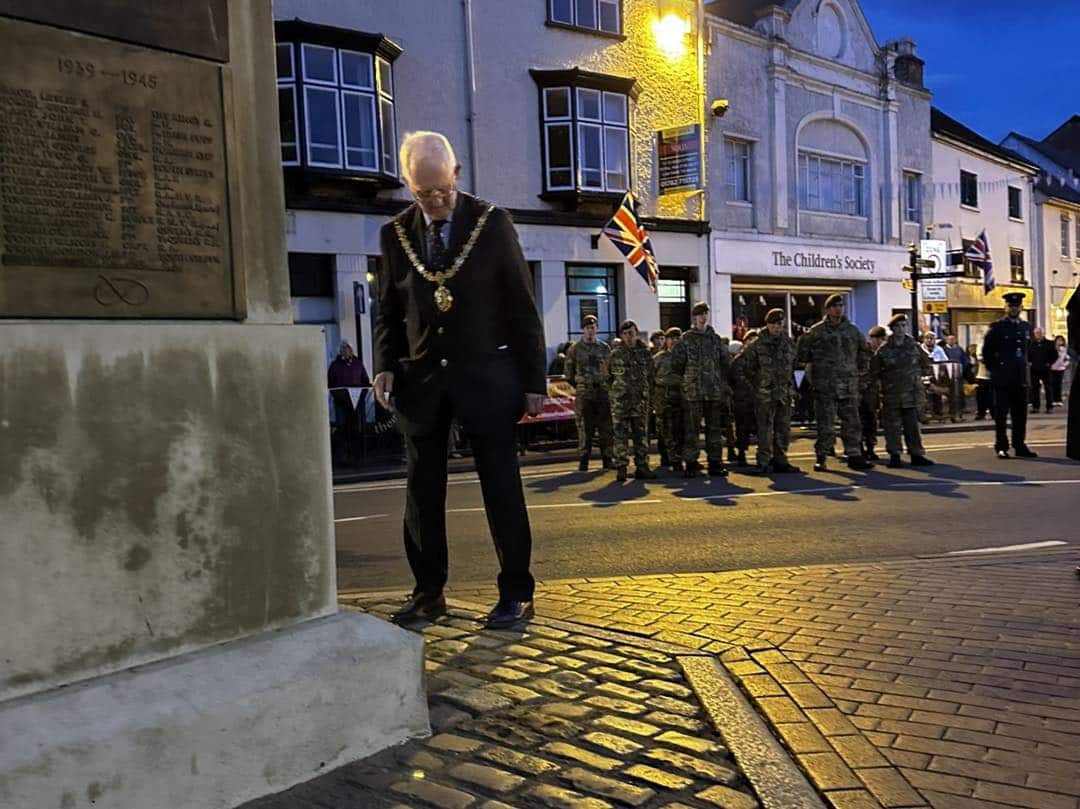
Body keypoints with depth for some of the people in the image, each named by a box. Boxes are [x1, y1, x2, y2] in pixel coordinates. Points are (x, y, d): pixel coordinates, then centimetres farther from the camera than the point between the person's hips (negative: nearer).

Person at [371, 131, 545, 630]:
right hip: (421, 379, 3)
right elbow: (388, 310, 13)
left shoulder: (493, 224, 0)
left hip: (485, 375, -3)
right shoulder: (395, 233, 7)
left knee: (501, 486, 2)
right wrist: (385, 366, -3)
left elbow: (522, 307, 0)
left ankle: (516, 593, 14)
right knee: (422, 490, 8)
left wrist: (533, 380, -4)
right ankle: (428, 593, 21)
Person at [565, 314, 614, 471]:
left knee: (605, 427, 1)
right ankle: (583, 461, 4)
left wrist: (606, 384, 5)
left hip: (603, 392, 2)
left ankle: (607, 460, 8)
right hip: (583, 394, -2)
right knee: (584, 428, -2)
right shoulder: (575, 349, 5)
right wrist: (579, 385, 7)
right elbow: (569, 373, 10)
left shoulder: (604, 347, 10)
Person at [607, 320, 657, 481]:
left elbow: (650, 375, 16)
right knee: (621, 435, -2)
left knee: (642, 435, 6)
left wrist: (645, 390, 11)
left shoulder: (644, 353, 7)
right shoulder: (615, 354, 1)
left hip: (641, 400, 3)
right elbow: (607, 375, 9)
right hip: (620, 400, -3)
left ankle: (642, 467, 12)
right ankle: (621, 468, 2)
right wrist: (615, 389, 9)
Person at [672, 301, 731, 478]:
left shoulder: (715, 339, 10)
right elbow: (676, 365, 3)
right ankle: (690, 463, 2)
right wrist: (683, 384, 1)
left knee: (715, 429, 8)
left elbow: (726, 363, 12)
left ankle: (715, 462, 15)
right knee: (691, 429, -3)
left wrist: (726, 386, 7)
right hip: (693, 392, -3)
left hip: (715, 392, 3)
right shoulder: (685, 340, 1)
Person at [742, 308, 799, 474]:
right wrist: (757, 384, 4)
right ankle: (763, 462, 0)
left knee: (783, 429, 10)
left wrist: (789, 385, 16)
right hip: (764, 395, -4)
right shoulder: (757, 345, -7)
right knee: (765, 429, -4)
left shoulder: (789, 343, 6)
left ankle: (780, 460, 19)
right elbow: (747, 367, 1)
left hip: (785, 393, 5)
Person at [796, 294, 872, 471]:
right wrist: (819, 361, 4)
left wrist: (855, 364, 16)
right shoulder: (817, 330, -2)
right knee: (825, 424, -1)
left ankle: (854, 455, 15)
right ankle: (821, 457, 8)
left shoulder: (852, 330, 10)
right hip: (825, 385, -4)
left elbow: (863, 350, 25)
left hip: (849, 385, 4)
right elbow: (803, 354, 1)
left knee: (852, 422, 7)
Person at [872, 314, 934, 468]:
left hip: (911, 394, 2)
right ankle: (894, 455, 8)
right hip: (891, 395, -2)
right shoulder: (884, 349, -3)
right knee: (893, 426, 1)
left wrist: (917, 378, 9)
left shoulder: (913, 346, 5)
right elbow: (874, 370, 2)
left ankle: (916, 454, 11)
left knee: (912, 425, 6)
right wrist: (886, 380, 3)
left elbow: (924, 364, 18)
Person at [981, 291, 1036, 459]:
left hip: (1021, 378, 5)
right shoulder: (996, 327, -3)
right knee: (1001, 414, -1)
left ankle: (1020, 446, 14)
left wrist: (1023, 366, 14)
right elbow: (986, 351, 0)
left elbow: (1028, 349, 24)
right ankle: (1001, 447, 4)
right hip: (1002, 379, -5)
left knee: (1020, 414, 7)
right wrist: (994, 369, 1)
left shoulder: (1025, 327, 13)